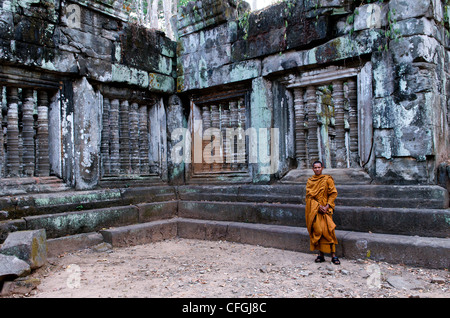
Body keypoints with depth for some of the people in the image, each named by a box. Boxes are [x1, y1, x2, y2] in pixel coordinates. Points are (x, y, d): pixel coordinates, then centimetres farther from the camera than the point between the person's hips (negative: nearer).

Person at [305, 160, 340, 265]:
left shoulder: (327, 179, 2)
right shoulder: (310, 181, 8)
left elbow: (333, 193, -1)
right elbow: (309, 195, 2)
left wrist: (327, 206, -12)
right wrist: (318, 206, -11)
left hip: (325, 209, -2)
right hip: (314, 209, 2)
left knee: (327, 231, -8)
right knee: (317, 231, 0)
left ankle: (333, 255, -1)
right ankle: (321, 255, 8)